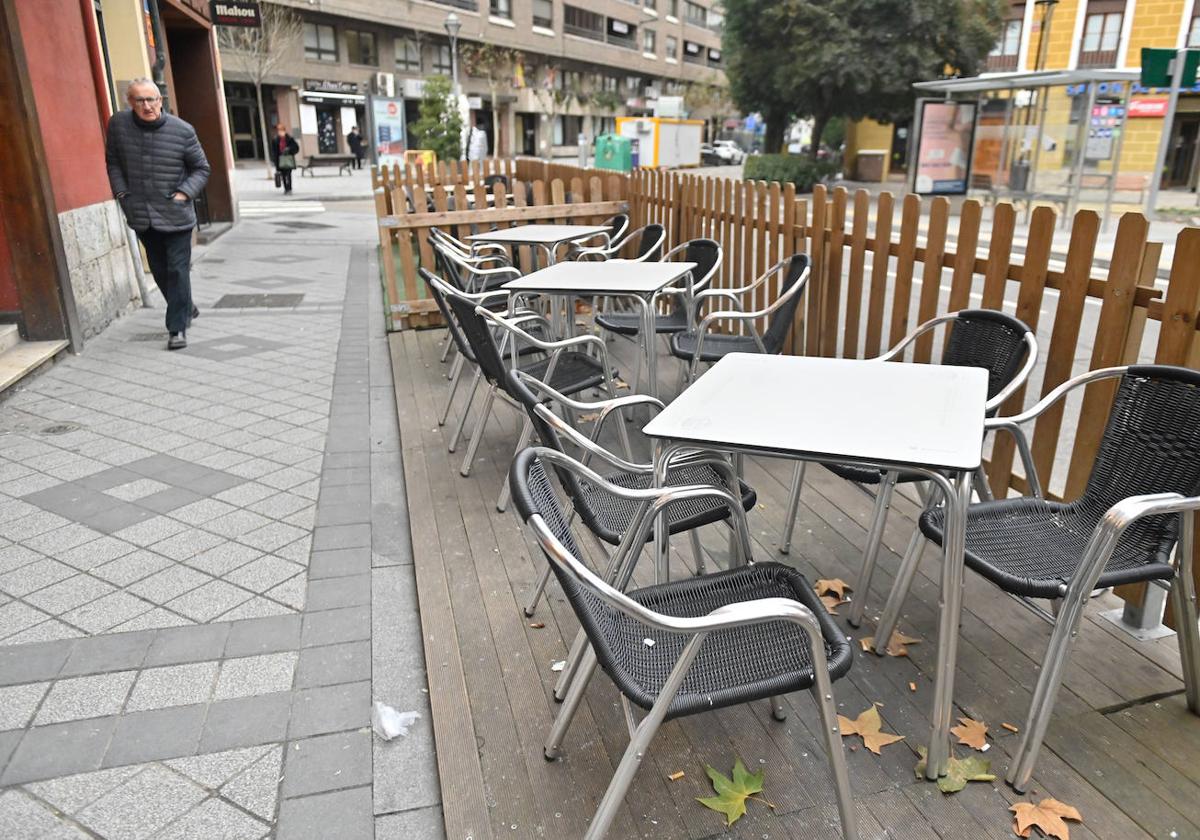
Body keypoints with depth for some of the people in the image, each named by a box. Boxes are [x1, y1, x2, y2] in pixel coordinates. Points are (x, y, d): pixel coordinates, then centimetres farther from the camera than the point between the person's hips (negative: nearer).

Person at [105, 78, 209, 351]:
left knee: (178, 271, -5)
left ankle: (178, 327, 1)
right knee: (160, 271, 15)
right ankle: (186, 309, 35)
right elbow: (112, 161, 12)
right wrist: (122, 192, 2)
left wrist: (185, 192, -11)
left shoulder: (182, 131, -10)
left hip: (176, 216, -3)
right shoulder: (118, 125, -2)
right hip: (141, 216, 4)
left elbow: (201, 169, 1)